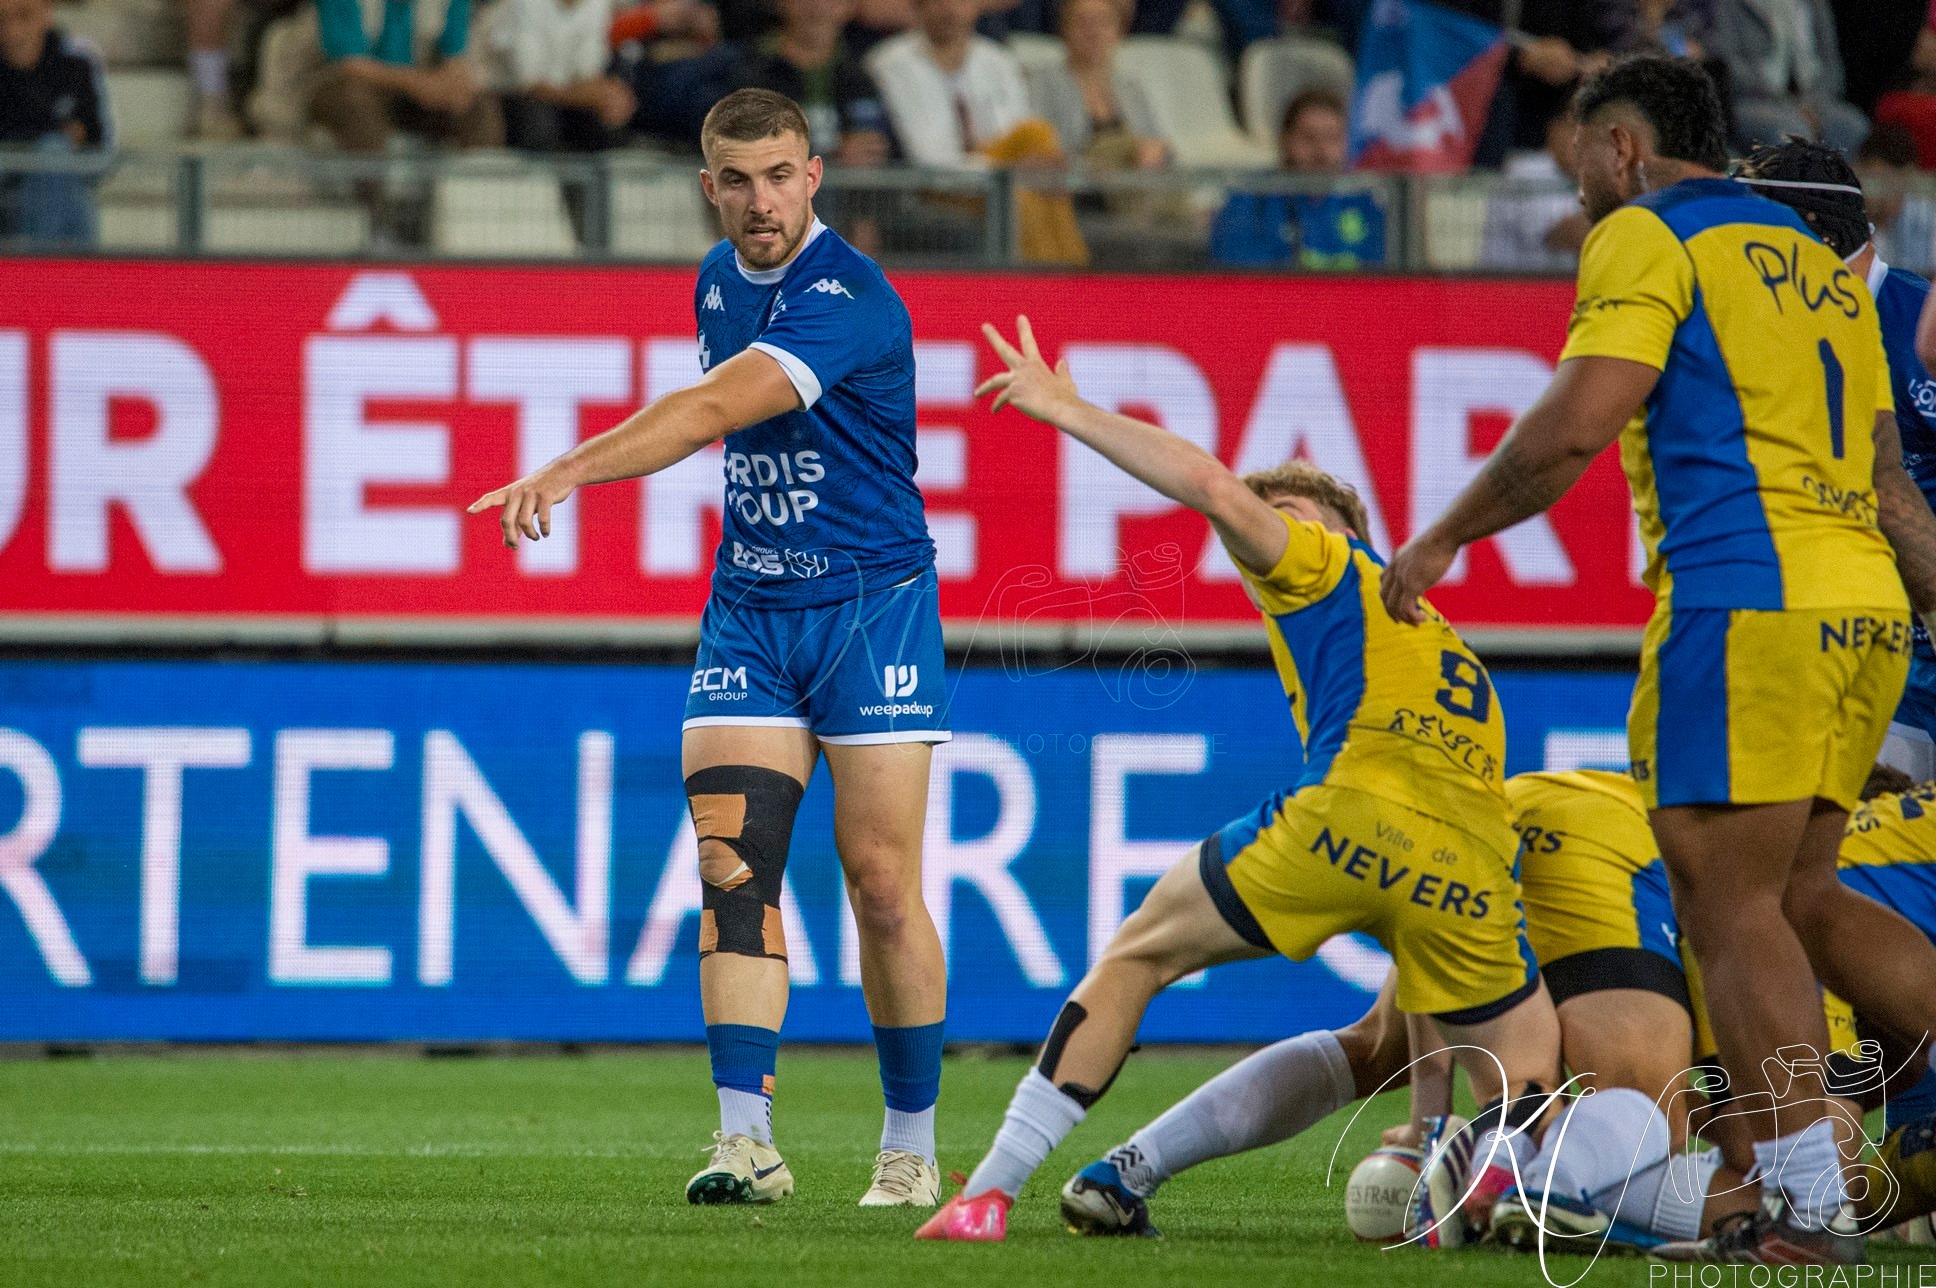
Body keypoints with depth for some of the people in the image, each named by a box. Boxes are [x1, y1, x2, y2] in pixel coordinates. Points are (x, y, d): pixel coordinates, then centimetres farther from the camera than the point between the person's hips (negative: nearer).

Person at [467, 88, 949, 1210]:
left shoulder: (853, 302, -19)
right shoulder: (720, 283, 7)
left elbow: (714, 410, -32)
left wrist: (571, 472, -40)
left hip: (872, 602, -6)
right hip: (749, 611, 6)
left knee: (883, 884, -4)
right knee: (735, 866, -9)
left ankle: (912, 1148, 10)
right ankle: (749, 1141, -13)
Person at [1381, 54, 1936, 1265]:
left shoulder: (1647, 236, 0)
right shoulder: (1819, 262, 24)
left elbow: (1577, 424, -11)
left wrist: (1444, 538, 0)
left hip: (1748, 595, -8)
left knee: (1730, 902, -6)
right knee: (1799, 898, 14)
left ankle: (1808, 1207, -12)